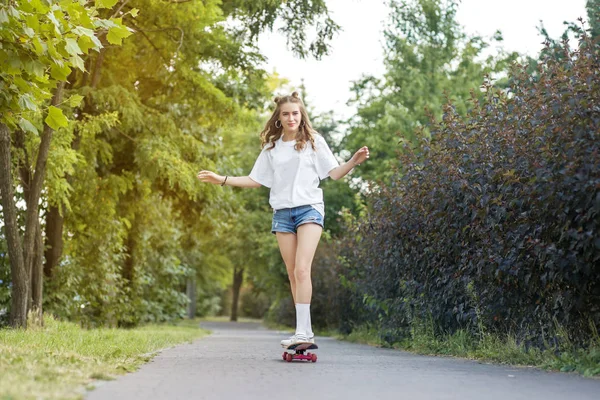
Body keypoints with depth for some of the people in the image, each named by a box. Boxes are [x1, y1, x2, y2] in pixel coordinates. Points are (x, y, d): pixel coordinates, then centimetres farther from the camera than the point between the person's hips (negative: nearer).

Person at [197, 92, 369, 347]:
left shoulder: (314, 142, 6)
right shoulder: (271, 148, 15)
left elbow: (334, 173, 2)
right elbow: (255, 180, 18)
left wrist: (354, 162, -16)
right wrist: (222, 180, 11)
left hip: (309, 209, -4)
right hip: (282, 213, 4)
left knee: (302, 270, -20)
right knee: (292, 275, 1)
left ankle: (302, 330, -25)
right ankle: (306, 333, 4)